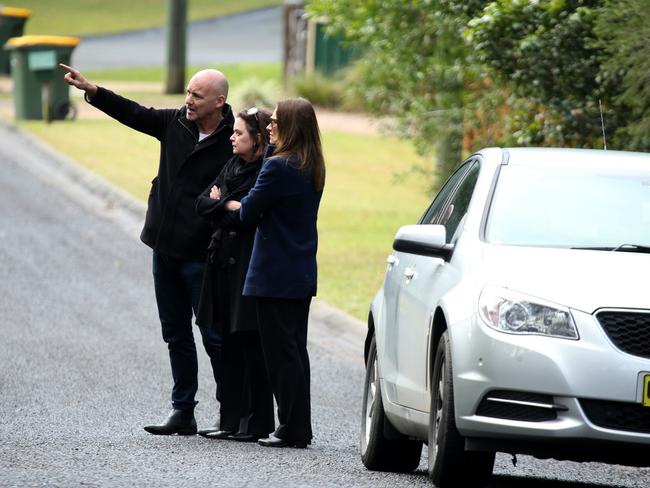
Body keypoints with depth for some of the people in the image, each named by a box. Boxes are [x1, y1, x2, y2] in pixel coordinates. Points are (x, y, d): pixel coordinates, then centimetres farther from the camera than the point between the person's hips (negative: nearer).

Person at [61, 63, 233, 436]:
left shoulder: (233, 143, -15)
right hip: (165, 248, 7)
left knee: (213, 335, -3)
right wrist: (90, 89, 8)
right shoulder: (175, 123, 3)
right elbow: (132, 113, 13)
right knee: (176, 335, 11)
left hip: (201, 255, -7)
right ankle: (183, 412, 18)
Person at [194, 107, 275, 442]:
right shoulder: (233, 167, 15)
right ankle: (231, 420, 12)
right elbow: (202, 203, 9)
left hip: (250, 266, -8)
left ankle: (257, 423, 0)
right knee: (230, 343, 9)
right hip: (225, 263, 8)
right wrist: (230, 207, -7)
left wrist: (220, 205, -6)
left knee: (251, 344, -5)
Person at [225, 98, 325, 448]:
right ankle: (299, 429, 16)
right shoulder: (312, 168, 10)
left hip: (275, 275, -9)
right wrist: (272, 145, 9)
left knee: (281, 352, -4)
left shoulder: (279, 167, -18)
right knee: (295, 350, 13)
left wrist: (235, 205, 9)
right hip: (302, 274, 9)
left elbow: (249, 212, -13)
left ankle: (291, 430, -2)